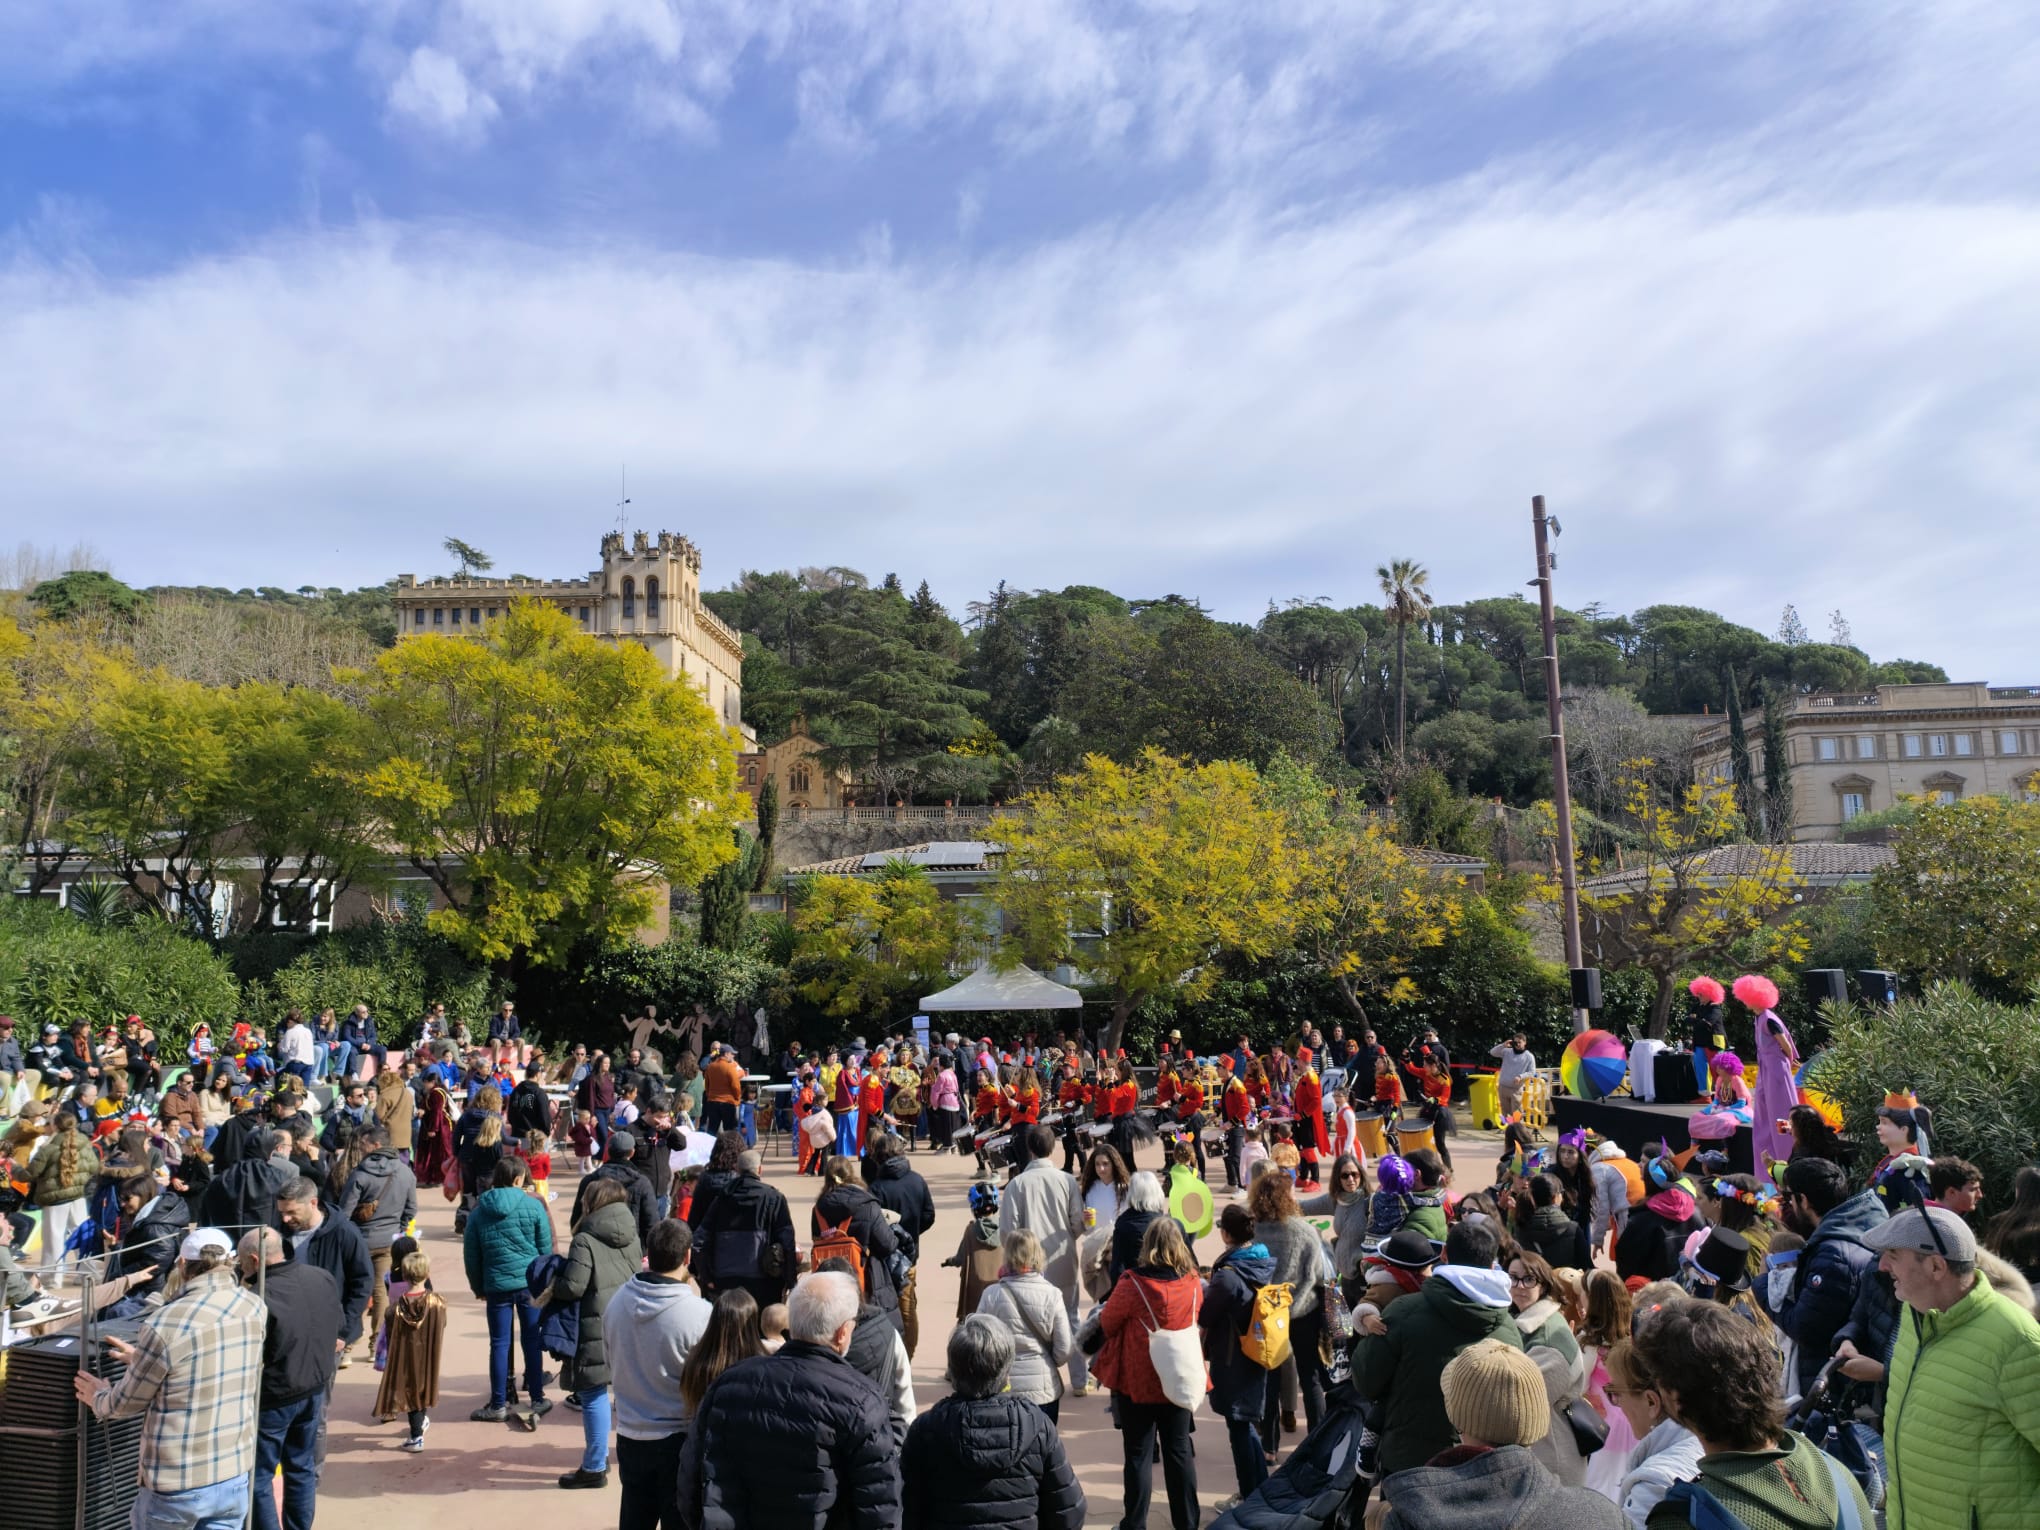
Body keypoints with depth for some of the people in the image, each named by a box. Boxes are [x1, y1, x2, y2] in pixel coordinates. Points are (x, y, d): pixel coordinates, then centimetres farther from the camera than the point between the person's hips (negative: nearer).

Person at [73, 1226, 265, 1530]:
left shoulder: (164, 1325, -19)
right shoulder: (255, 1308, -3)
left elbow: (128, 1401, -3)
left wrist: (99, 1398, 19)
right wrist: (146, 1358, 28)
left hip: (178, 1486, -4)